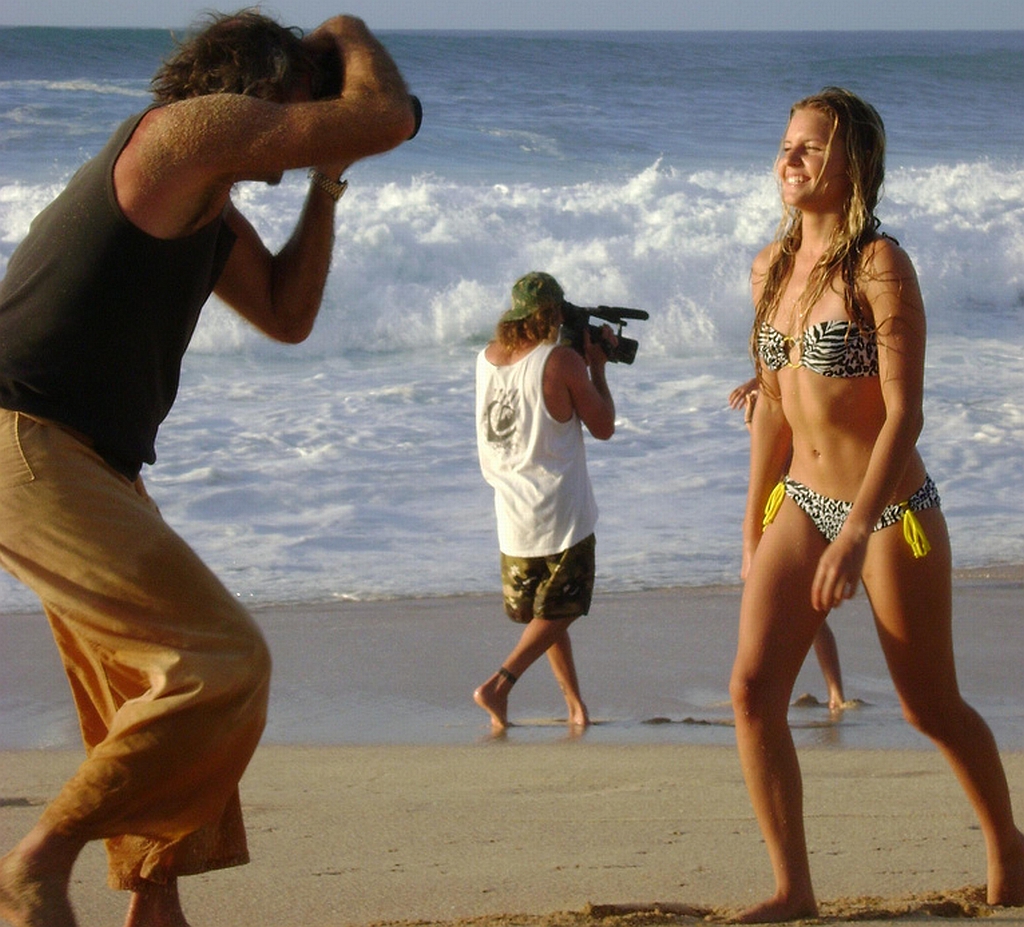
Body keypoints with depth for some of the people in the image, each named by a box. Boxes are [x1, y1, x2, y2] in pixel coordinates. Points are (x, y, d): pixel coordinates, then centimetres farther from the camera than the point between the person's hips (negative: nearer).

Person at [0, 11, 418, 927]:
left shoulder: (207, 202, 21)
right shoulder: (195, 124, -10)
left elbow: (286, 315, 25)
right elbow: (388, 118, -11)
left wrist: (324, 189, 19)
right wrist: (349, 36, 8)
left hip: (87, 464, 11)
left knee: (155, 686, 18)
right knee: (222, 662, -15)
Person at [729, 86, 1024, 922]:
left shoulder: (881, 267, -15)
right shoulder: (772, 268, 5)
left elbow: (904, 413, -19)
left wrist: (857, 535, -25)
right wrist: (755, 526, 16)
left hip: (891, 510, -6)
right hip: (802, 505, 6)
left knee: (931, 706, 8)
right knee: (752, 686, -9)